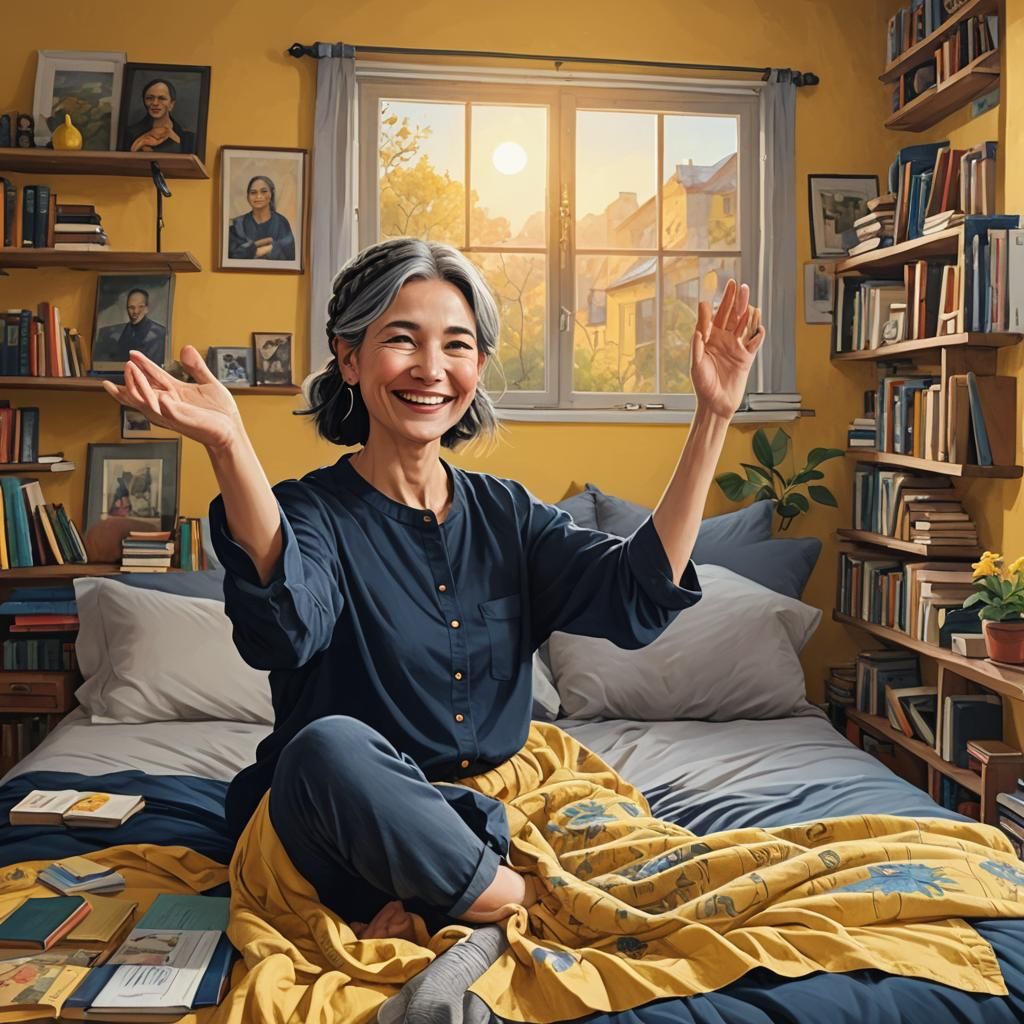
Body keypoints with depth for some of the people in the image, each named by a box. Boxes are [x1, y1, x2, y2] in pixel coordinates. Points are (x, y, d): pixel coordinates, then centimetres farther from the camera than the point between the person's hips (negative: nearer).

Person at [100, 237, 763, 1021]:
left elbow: (637, 595, -11)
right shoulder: (313, 512, -8)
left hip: (480, 824, 3)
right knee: (329, 745, -36)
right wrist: (230, 448, -47)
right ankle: (549, 912, -18)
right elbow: (288, 628, -31)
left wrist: (713, 419, -16)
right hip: (342, 830, -2)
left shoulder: (506, 514, 5)